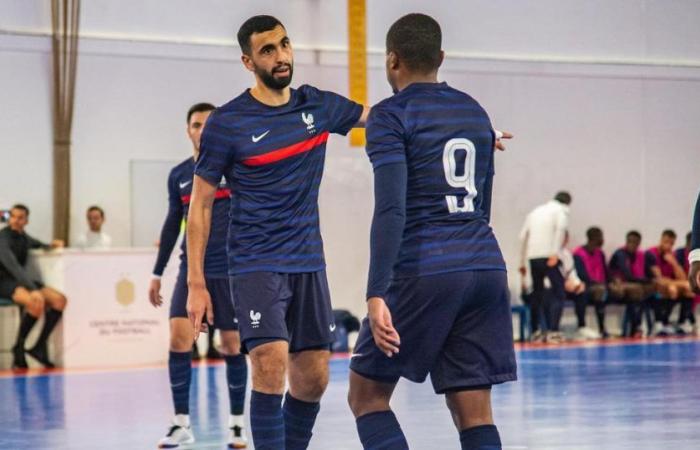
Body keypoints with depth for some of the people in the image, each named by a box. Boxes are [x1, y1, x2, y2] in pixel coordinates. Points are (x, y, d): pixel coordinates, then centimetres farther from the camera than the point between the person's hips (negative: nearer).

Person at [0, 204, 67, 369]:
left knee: (59, 300, -12)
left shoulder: (23, 237, 11)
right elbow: (13, 267, -28)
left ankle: (40, 347, -8)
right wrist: (33, 289, -38)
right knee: (37, 302, -35)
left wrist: (51, 246, 12)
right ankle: (19, 348, -18)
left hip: (21, 280, 8)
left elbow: (39, 245, 36)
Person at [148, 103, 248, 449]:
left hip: (230, 271, -2)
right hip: (191, 269, 3)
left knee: (232, 345, 2)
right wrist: (158, 273, 16)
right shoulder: (178, 175, 8)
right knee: (179, 338, -11)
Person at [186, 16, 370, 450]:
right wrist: (196, 284, -9)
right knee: (271, 368, -20)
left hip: (309, 264, 5)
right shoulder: (227, 122, -7)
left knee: (313, 379, 6)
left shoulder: (318, 105, 5)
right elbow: (200, 205, -4)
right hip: (257, 265, -5)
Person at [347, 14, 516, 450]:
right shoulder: (475, 112, 18)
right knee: (474, 412, 4)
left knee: (367, 395, 8)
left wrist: (376, 295, -18)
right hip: (486, 267, 6)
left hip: (424, 271, -6)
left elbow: (391, 210, -14)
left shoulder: (391, 115, -3)